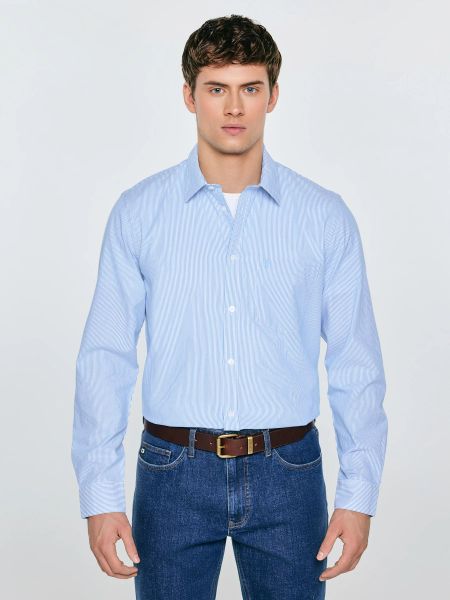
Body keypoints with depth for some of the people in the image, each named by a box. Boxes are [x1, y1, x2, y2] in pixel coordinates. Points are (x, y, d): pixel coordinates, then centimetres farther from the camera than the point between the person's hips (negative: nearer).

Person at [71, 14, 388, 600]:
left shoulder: (325, 216, -1)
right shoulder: (138, 212, -1)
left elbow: (356, 364, 0)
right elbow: (105, 358, -2)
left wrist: (359, 494, -4)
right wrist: (100, 495, -6)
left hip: (287, 471, 1)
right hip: (174, 472, 0)